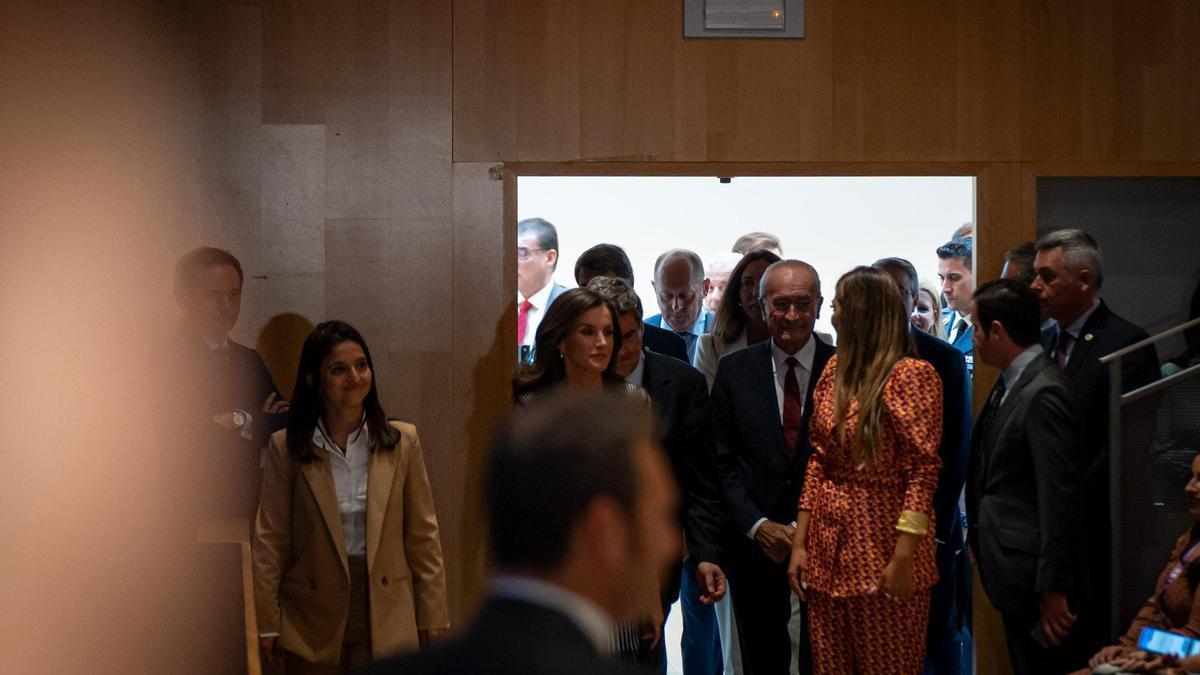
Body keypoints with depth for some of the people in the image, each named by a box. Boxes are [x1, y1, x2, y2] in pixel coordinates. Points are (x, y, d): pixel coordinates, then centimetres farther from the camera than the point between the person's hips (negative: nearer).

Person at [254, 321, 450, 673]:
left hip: (387, 619, 1)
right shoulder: (287, 447, -2)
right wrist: (268, 623, -2)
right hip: (313, 625, 0)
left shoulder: (402, 441, 0)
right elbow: (270, 539, 0)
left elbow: (423, 535, 3)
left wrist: (433, 616, 2)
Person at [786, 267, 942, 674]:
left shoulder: (911, 375, -11)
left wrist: (904, 558, -20)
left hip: (883, 546, -6)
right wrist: (799, 543, 5)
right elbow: (818, 462, 10)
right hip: (829, 547, 6)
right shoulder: (834, 371, 9)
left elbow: (923, 471, -15)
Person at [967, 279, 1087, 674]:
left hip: (1034, 578, -10)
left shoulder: (1043, 394, -20)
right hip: (1014, 576, 10)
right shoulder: (1010, 383, 9)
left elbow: (1059, 498, -22)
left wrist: (1053, 590, -21)